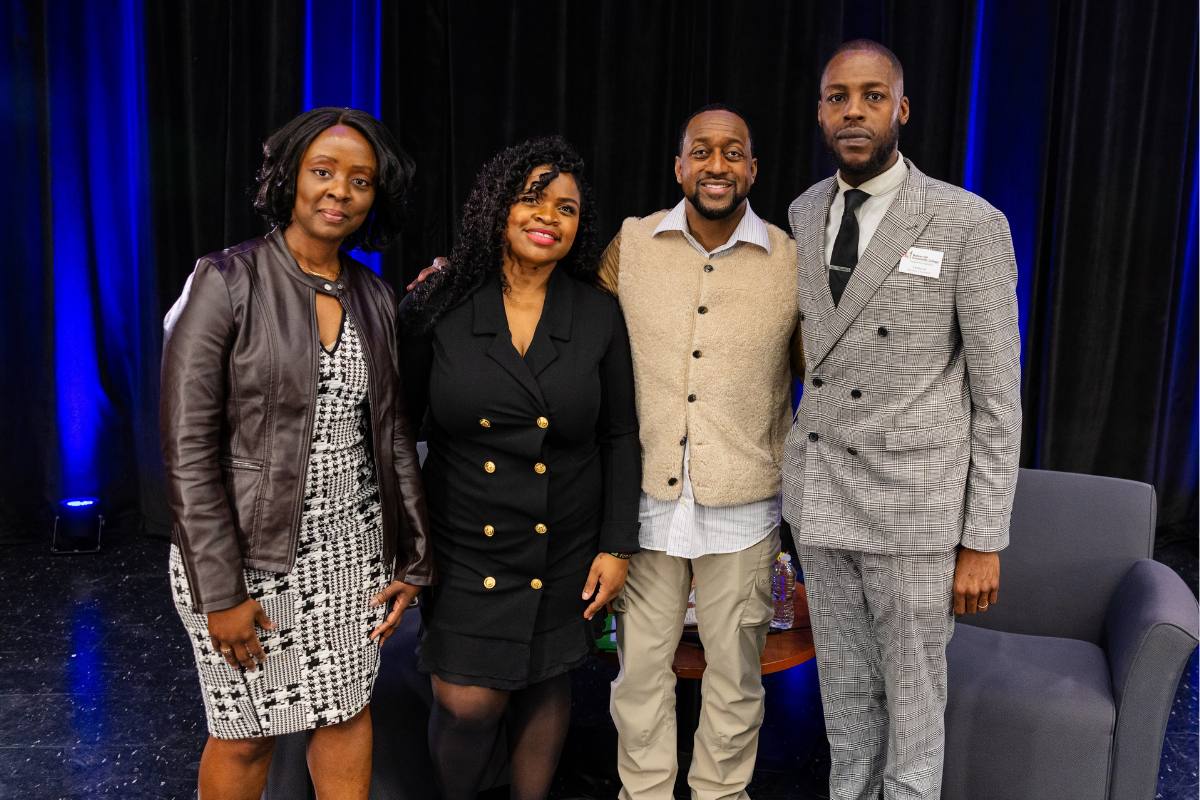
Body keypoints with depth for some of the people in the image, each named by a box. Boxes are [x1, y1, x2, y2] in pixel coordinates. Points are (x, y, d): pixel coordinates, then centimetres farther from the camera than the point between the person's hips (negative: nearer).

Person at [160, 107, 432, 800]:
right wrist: (221, 591, -15)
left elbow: (394, 435, 8)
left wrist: (411, 560, 6)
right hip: (248, 553, -4)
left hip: (353, 547, 4)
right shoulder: (228, 281, -11)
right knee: (248, 734, 12)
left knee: (349, 713, 15)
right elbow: (189, 446, -13)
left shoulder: (376, 298, 4)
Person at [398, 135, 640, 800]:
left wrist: (617, 546, -2)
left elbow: (619, 436, 1)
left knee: (544, 688, 15)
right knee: (467, 702, -1)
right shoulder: (440, 308, -6)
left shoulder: (599, 316, -4)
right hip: (463, 547, -1)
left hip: (563, 553, 1)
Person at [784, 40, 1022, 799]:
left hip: (914, 508, -4)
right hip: (821, 500, 5)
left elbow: (998, 395, -9)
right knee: (846, 693, 18)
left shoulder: (970, 224, -11)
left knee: (913, 703, 10)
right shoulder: (804, 215, 5)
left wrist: (984, 542, -9)